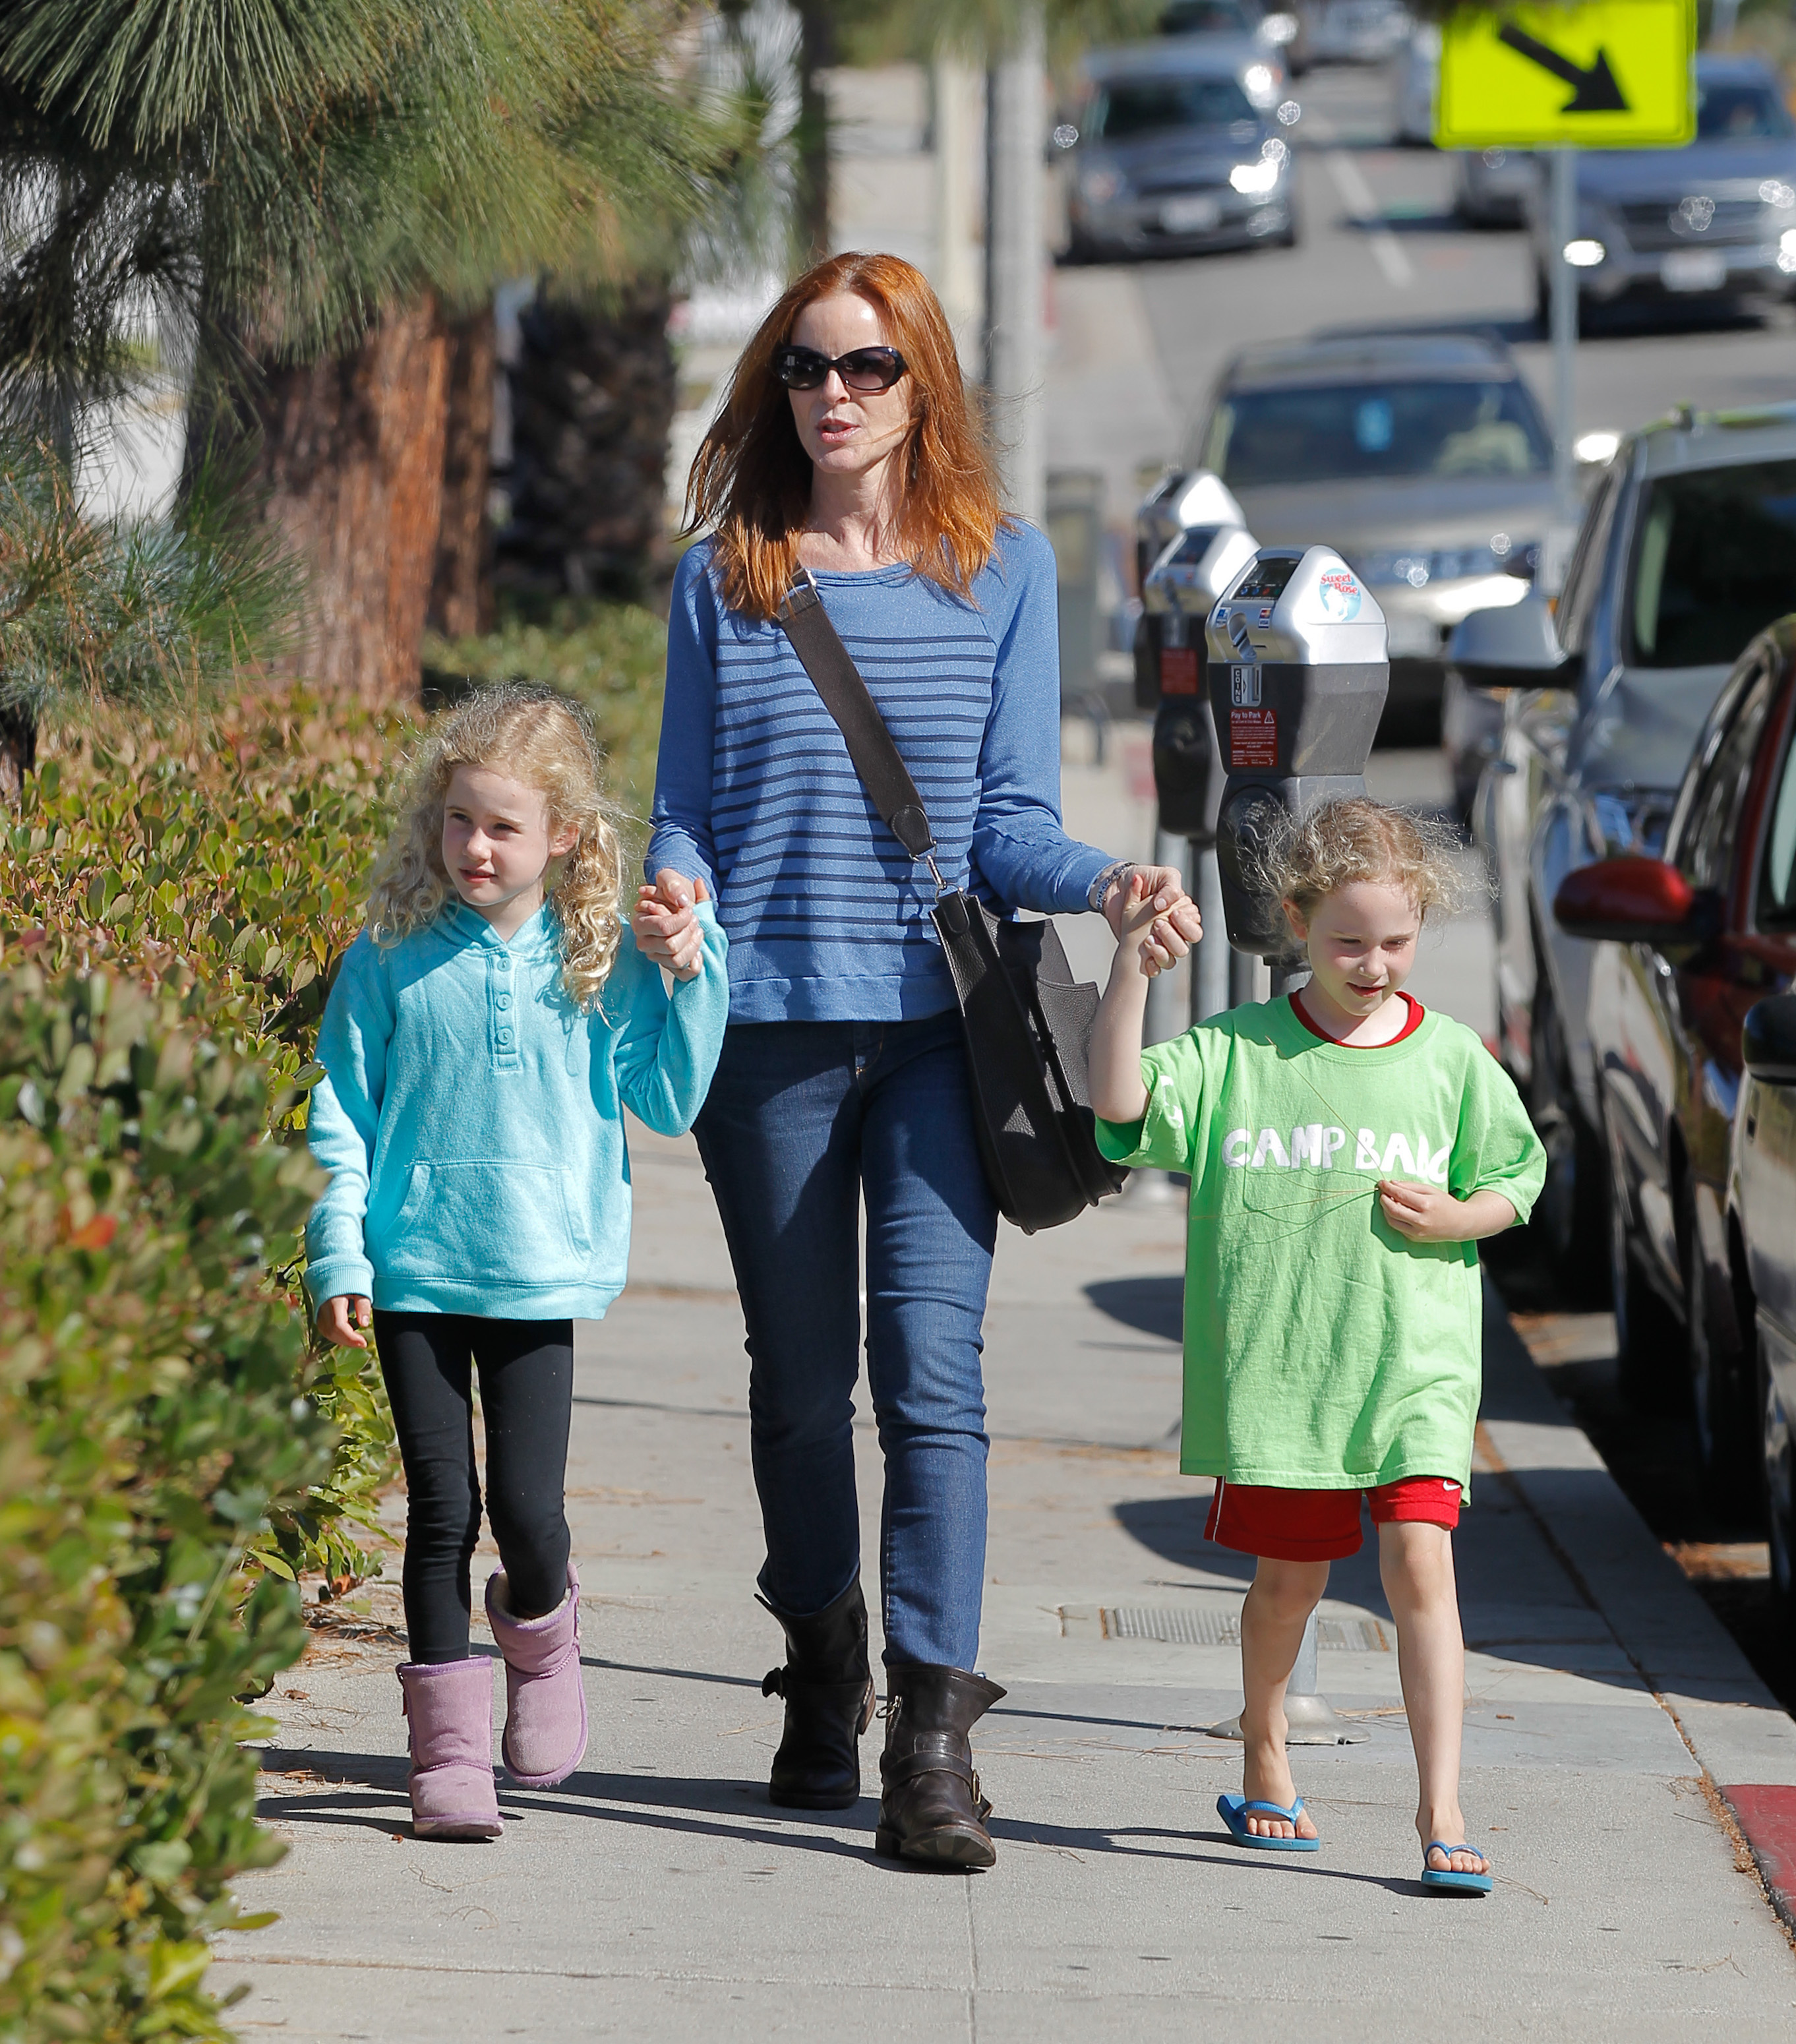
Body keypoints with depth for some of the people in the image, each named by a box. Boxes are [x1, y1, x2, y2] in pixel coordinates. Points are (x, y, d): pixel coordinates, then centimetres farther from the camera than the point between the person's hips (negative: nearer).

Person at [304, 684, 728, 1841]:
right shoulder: (393, 956, 0)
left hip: (541, 1275, 0)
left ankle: (540, 1626, 29)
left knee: (529, 1507, -5)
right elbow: (342, 1112, 3)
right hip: (416, 1270, 0)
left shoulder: (598, 963, 1)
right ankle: (451, 1748, 9)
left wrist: (693, 977, -5)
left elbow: (668, 1102, 5)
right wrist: (339, 1256, -3)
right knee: (442, 1508, 0)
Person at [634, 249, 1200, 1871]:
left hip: (937, 1021, -1)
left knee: (931, 1370, -12)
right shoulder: (724, 579, 8)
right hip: (769, 1021, 1)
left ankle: (933, 1734, -13)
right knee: (801, 1378, 8)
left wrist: (1109, 882, -15)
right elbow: (688, 808, 10)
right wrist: (675, 893, -12)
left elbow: (1012, 822, 5)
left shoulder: (1003, 569, 7)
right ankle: (825, 1686, 26)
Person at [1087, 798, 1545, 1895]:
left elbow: (1515, 1178, 14)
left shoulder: (1452, 1058, 3)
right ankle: (1265, 1762, 35)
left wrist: (1456, 1219, -7)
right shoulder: (1236, 1052, -1)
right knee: (1290, 1577, 11)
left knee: (1421, 1560, -12)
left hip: (1415, 1365, 0)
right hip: (1277, 1367, 0)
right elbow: (1121, 1102, -13)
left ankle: (1442, 1812, -12)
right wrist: (1133, 961, -21)